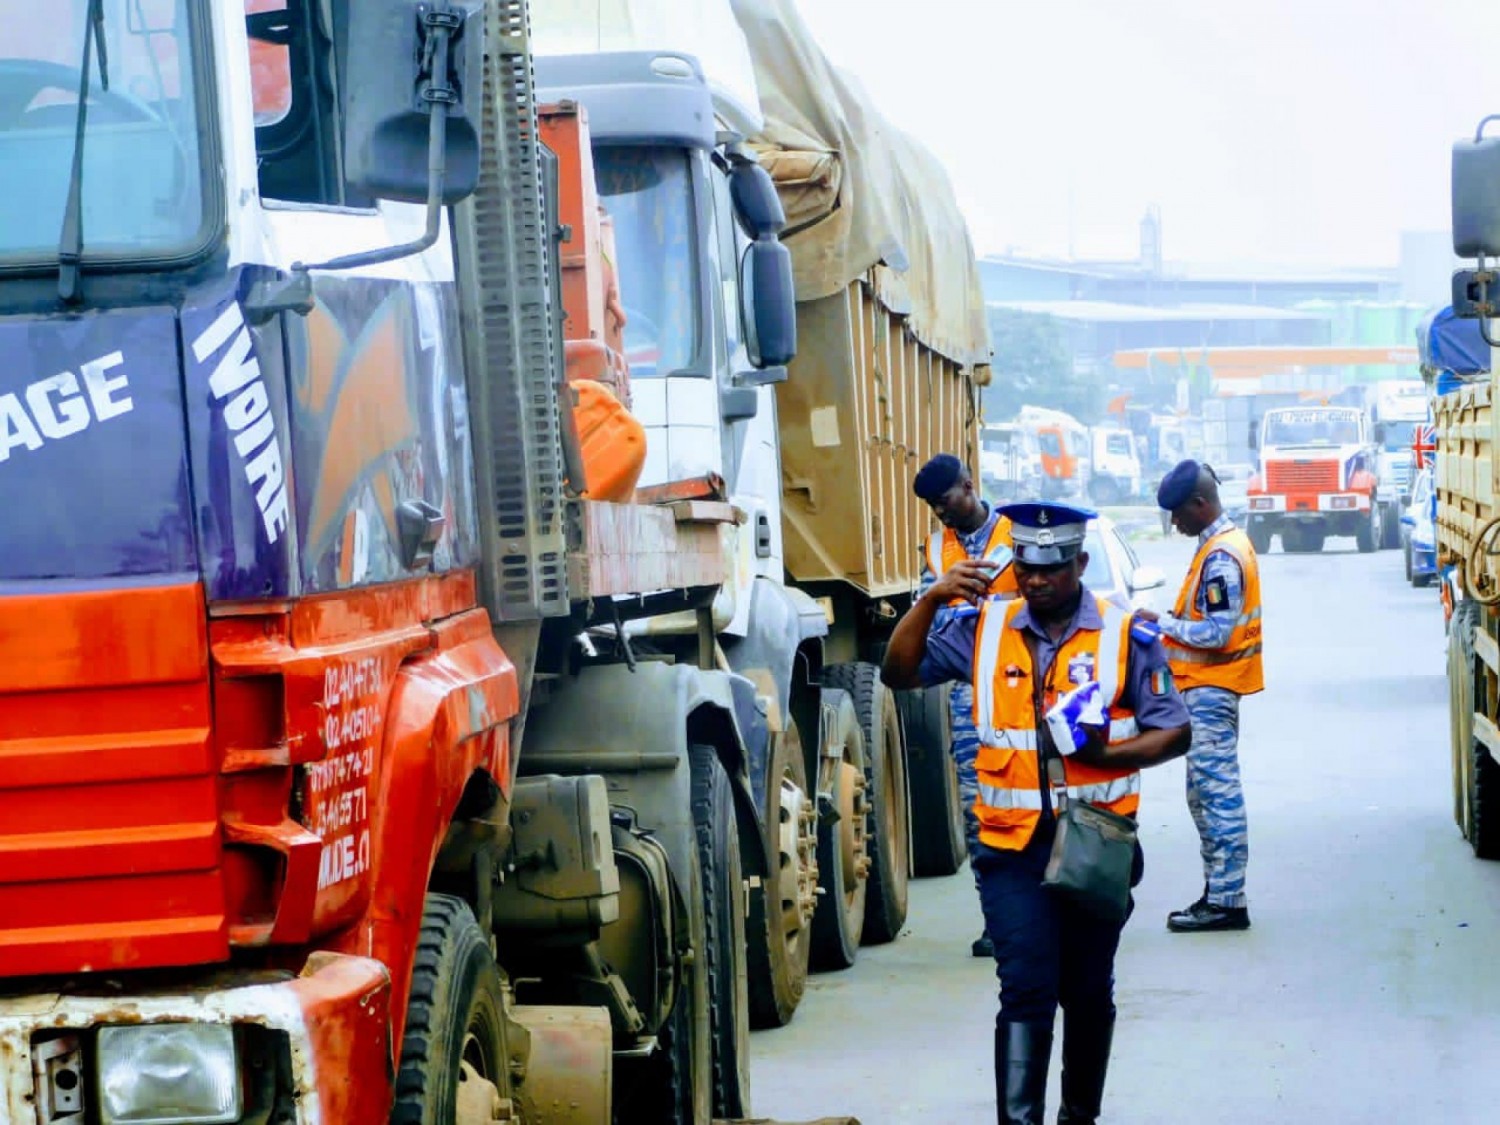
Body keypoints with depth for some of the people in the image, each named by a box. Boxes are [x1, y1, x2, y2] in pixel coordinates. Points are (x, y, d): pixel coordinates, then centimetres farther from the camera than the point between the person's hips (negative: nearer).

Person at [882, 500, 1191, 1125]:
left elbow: (1174, 733, -2)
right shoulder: (984, 630, 2)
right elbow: (899, 672, 2)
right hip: (1014, 846, 0)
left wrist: (1104, 754, -20)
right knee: (1026, 991, -12)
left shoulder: (1126, 636, -3)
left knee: (1088, 993, 15)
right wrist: (932, 599, -13)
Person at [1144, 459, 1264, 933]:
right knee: (1206, 792, 14)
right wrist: (1174, 619, 8)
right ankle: (1218, 891, 19)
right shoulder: (1223, 544, 13)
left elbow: (1217, 633, -22)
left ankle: (1226, 901, -8)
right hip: (1205, 686, 11)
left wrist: (1164, 623, -14)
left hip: (1210, 689, -11)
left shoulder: (1221, 557, -19)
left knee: (1218, 792, -9)